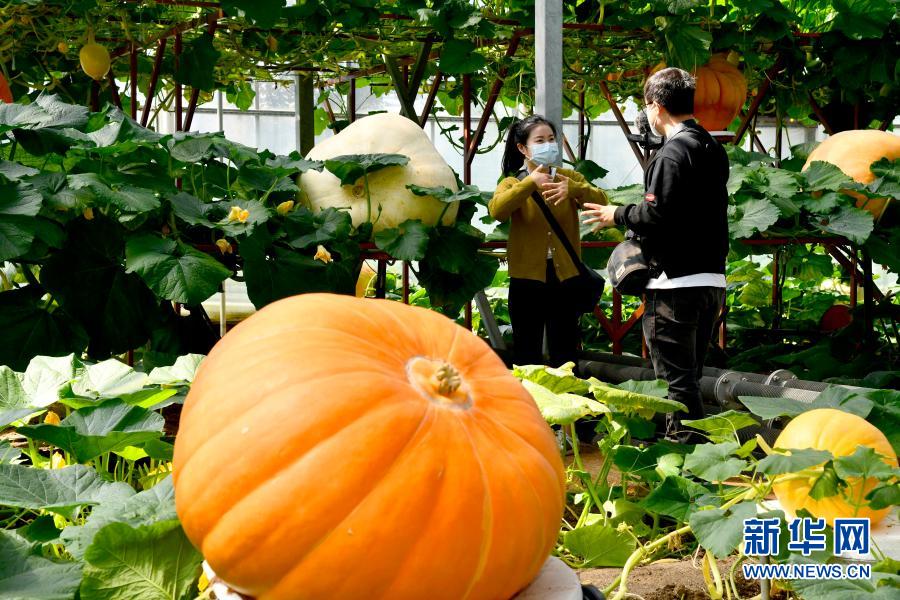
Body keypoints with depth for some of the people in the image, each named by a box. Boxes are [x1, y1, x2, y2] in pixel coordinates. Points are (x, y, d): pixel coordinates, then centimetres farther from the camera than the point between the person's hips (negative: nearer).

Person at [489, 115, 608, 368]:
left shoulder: (569, 177, 7)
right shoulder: (512, 183, 1)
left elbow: (601, 202, -10)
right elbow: (497, 211, -21)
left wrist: (573, 189, -28)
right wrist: (530, 182, -29)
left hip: (566, 276, 2)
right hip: (527, 278, -2)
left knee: (565, 355, 9)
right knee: (527, 355, 6)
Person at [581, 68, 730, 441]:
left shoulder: (673, 153, -14)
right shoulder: (713, 149, 15)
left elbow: (656, 215, -20)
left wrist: (618, 215, -3)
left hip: (676, 284, -9)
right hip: (711, 279, 9)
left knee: (676, 380, -3)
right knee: (689, 379, 17)